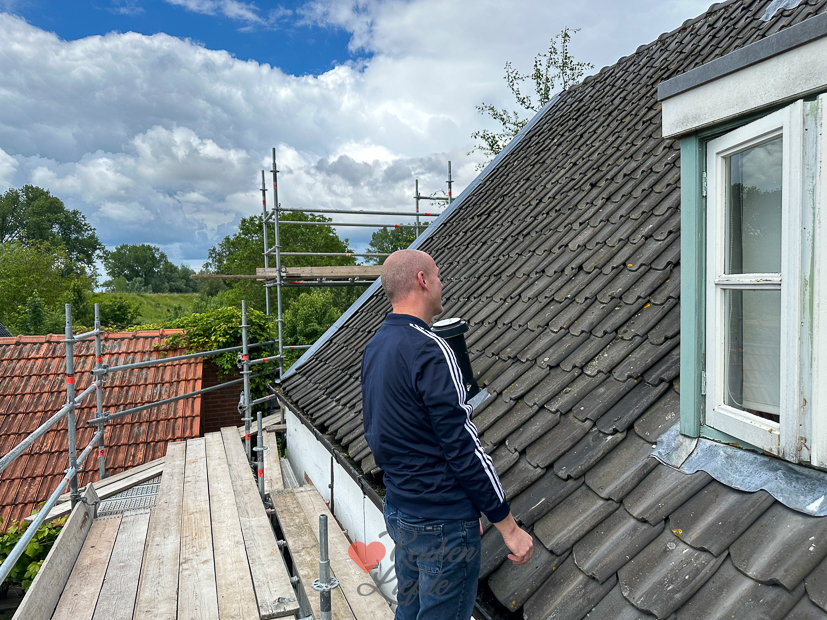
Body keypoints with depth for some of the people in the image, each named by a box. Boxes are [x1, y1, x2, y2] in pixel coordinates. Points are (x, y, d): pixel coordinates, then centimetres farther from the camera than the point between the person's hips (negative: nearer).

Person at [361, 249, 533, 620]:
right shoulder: (428, 350, -22)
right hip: (443, 523, -9)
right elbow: (463, 446, -22)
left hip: (398, 513, 9)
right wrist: (508, 525, -14)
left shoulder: (374, 348, 6)